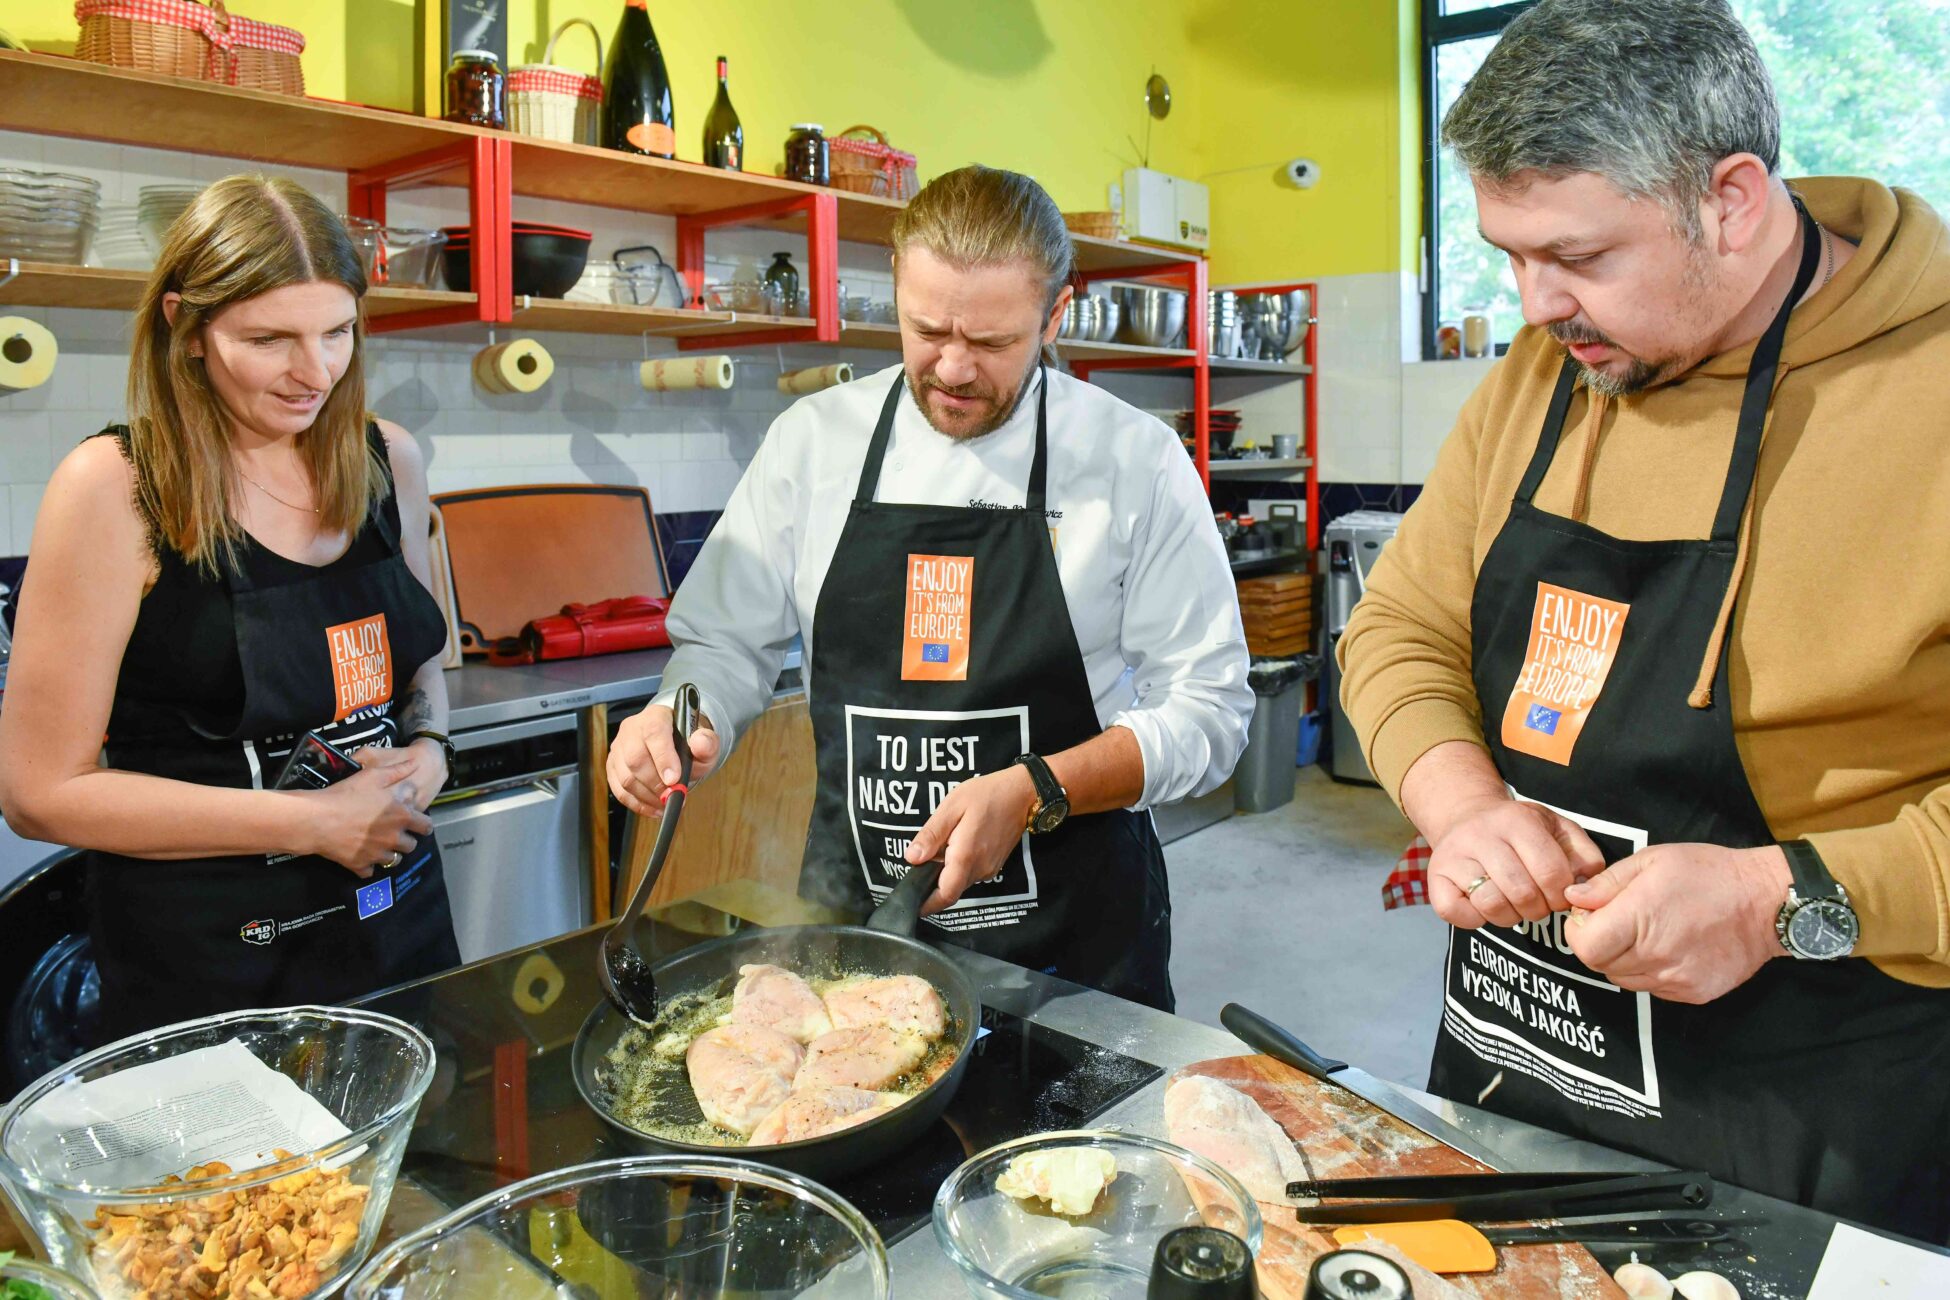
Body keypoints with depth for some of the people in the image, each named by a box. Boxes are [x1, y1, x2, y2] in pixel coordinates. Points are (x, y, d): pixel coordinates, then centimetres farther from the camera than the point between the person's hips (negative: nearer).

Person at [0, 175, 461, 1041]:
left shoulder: (386, 460, 1)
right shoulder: (114, 489, -14)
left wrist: (427, 745, -5)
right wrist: (314, 821, -17)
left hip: (396, 917, 5)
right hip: (205, 961, -5)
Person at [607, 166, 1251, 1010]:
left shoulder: (1137, 459, -8)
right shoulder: (812, 441, -1)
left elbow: (1210, 713, -8)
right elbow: (727, 645, 6)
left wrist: (1035, 793, -20)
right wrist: (681, 720, -15)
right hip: (851, 915, 2)